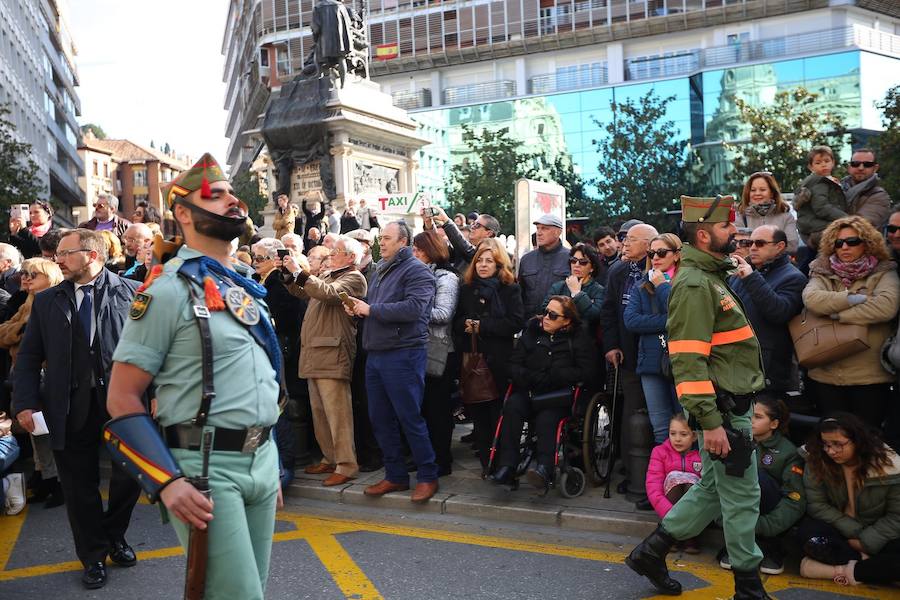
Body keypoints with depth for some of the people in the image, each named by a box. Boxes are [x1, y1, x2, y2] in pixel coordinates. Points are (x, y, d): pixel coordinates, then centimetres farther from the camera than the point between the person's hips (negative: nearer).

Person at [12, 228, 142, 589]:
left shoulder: (131, 292, -1)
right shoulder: (46, 301, 8)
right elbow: (28, 357, 8)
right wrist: (25, 403, -4)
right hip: (71, 408, 2)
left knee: (130, 475, 9)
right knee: (80, 485, 11)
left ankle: (114, 537, 36)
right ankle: (93, 555, 30)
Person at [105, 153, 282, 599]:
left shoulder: (246, 285, 13)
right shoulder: (167, 290, -11)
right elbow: (122, 399, -11)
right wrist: (166, 481, -18)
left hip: (262, 459, 7)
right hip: (206, 468, -7)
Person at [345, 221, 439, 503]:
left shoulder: (416, 270, -8)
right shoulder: (380, 270, 18)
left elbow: (413, 308, -24)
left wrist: (371, 309, -16)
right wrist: (358, 308, 3)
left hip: (403, 354, -8)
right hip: (375, 354, 9)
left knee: (410, 418, -2)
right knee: (380, 419, 12)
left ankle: (428, 476, 12)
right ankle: (395, 475, 25)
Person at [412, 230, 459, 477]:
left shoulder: (446, 278, -7)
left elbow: (443, 313, -16)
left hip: (438, 351, -7)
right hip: (420, 348, 7)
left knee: (438, 406, 0)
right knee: (422, 404, 13)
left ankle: (442, 460, 10)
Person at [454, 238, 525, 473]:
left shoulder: (509, 289, 1)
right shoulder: (466, 288, 12)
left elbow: (516, 321, -10)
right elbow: (455, 321, 12)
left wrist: (482, 326, -13)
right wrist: (466, 324, -11)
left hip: (499, 359, -3)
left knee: (498, 409, 1)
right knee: (477, 411, 5)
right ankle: (485, 460, 16)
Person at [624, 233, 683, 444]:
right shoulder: (642, 287, 12)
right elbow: (630, 320, -3)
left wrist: (662, 286, -7)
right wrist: (668, 322, -11)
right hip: (652, 362, 4)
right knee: (661, 429, 7)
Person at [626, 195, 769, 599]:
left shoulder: (711, 277, 16)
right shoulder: (694, 284, -17)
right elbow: (688, 361, -24)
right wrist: (710, 423, -24)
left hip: (733, 405, 10)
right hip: (722, 411, -10)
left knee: (713, 489, 17)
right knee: (742, 495, 3)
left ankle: (651, 552, 26)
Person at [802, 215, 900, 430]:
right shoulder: (823, 273, 8)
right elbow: (812, 299, -14)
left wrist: (837, 314, -14)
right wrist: (856, 298, -15)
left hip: (870, 376, -2)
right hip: (826, 375, 2)